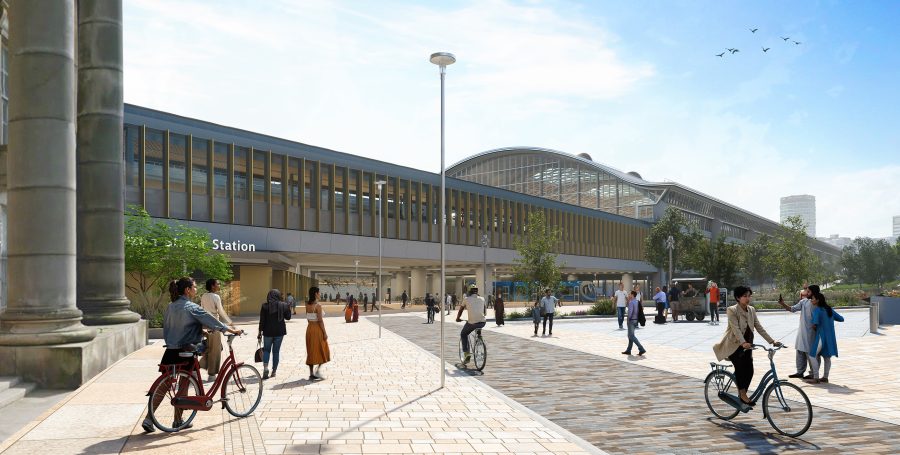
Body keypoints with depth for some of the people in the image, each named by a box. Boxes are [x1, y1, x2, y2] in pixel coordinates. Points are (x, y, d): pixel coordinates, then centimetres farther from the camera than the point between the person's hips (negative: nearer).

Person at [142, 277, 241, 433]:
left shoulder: (170, 307, 8)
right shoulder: (191, 307, -13)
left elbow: (166, 328, 16)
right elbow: (211, 321, -10)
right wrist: (232, 330, -1)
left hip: (170, 351, 6)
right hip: (186, 352, -6)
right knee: (183, 386, 6)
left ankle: (148, 419, 8)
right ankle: (178, 421, 15)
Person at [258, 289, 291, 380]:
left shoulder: (265, 306, -7)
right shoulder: (283, 305, -4)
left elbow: (262, 320, -6)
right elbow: (288, 317, 7)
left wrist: (260, 332, 0)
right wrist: (288, 308, 19)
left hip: (268, 332, -1)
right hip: (279, 331, 1)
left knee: (266, 350, 14)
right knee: (276, 351, 10)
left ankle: (265, 367, -8)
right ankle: (274, 371, 13)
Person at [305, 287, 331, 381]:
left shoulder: (308, 305, 5)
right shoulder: (318, 305, -16)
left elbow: (308, 318, 11)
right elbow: (320, 320, -18)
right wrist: (324, 332, -13)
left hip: (309, 328, 7)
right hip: (318, 329, -7)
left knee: (311, 351, 12)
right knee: (322, 351, 9)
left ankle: (311, 374, 13)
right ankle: (317, 370, -2)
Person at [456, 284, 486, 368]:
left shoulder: (466, 299, 6)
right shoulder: (482, 299, 15)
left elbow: (460, 310, 17)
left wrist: (458, 318, 34)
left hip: (472, 322, -4)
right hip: (482, 322, 4)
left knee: (463, 334, 21)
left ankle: (466, 353, 7)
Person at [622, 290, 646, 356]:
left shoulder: (631, 302, -16)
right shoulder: (637, 302, 10)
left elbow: (630, 311, -22)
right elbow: (639, 311, 11)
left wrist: (628, 318, -11)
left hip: (631, 320, -9)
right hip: (636, 320, 9)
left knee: (631, 336, -6)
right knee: (631, 335, 15)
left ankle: (641, 349, -13)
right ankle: (628, 350, 21)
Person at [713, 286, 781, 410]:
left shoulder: (751, 310, 6)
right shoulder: (732, 310, -13)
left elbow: (759, 327, 5)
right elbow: (736, 328, -24)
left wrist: (771, 341, -4)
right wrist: (743, 343, -37)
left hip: (746, 345, 5)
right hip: (734, 344, -5)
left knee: (749, 370, -8)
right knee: (740, 366, -24)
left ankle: (742, 396, 8)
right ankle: (743, 395, -15)